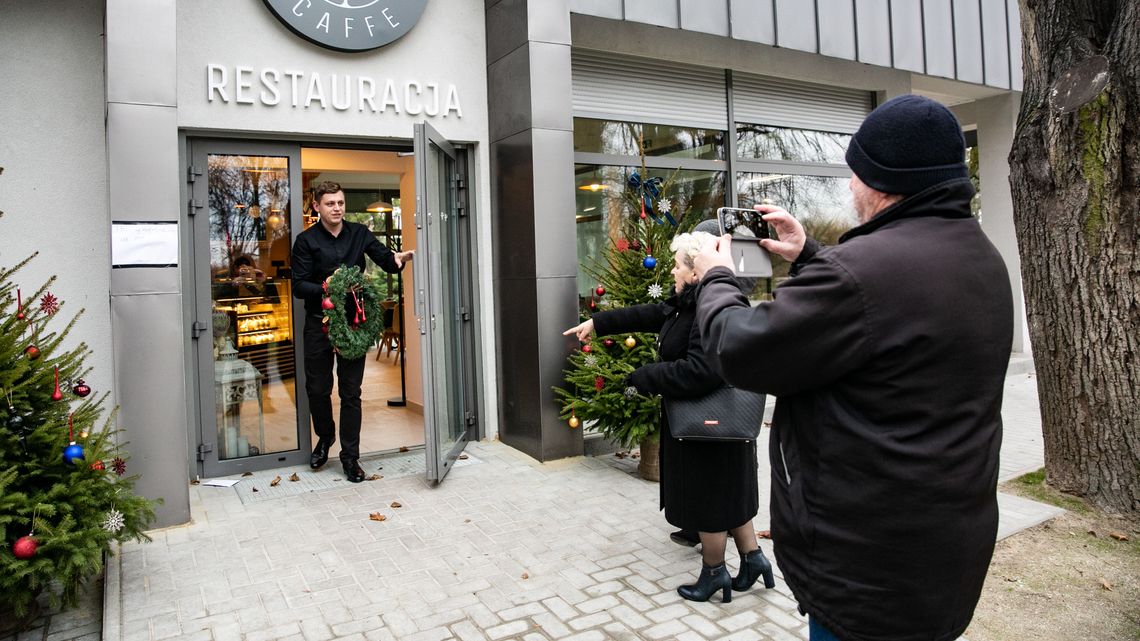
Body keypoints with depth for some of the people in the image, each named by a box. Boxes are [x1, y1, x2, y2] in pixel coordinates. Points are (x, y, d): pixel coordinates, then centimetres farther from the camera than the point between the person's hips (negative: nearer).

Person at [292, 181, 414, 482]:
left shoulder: (359, 233, 5)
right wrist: (325, 288, -23)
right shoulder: (306, 240, -1)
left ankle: (350, 456, 14)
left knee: (351, 392, 4)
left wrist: (397, 259, -27)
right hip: (319, 322, 0)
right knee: (317, 389, 10)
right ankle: (325, 437, 38)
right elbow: (299, 286, -5)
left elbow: (384, 259, -4)